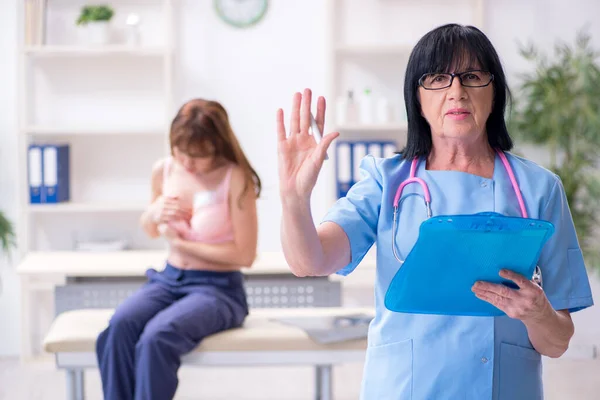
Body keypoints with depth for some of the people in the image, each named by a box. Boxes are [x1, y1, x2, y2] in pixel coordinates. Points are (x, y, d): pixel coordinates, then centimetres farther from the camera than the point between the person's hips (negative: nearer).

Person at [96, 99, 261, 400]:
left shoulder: (236, 178, -14)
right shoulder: (164, 170, 2)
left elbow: (245, 255, -14)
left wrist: (180, 242, -11)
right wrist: (154, 214, -6)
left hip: (218, 287, -5)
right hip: (168, 280, 5)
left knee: (157, 336, -33)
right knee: (120, 325, -27)